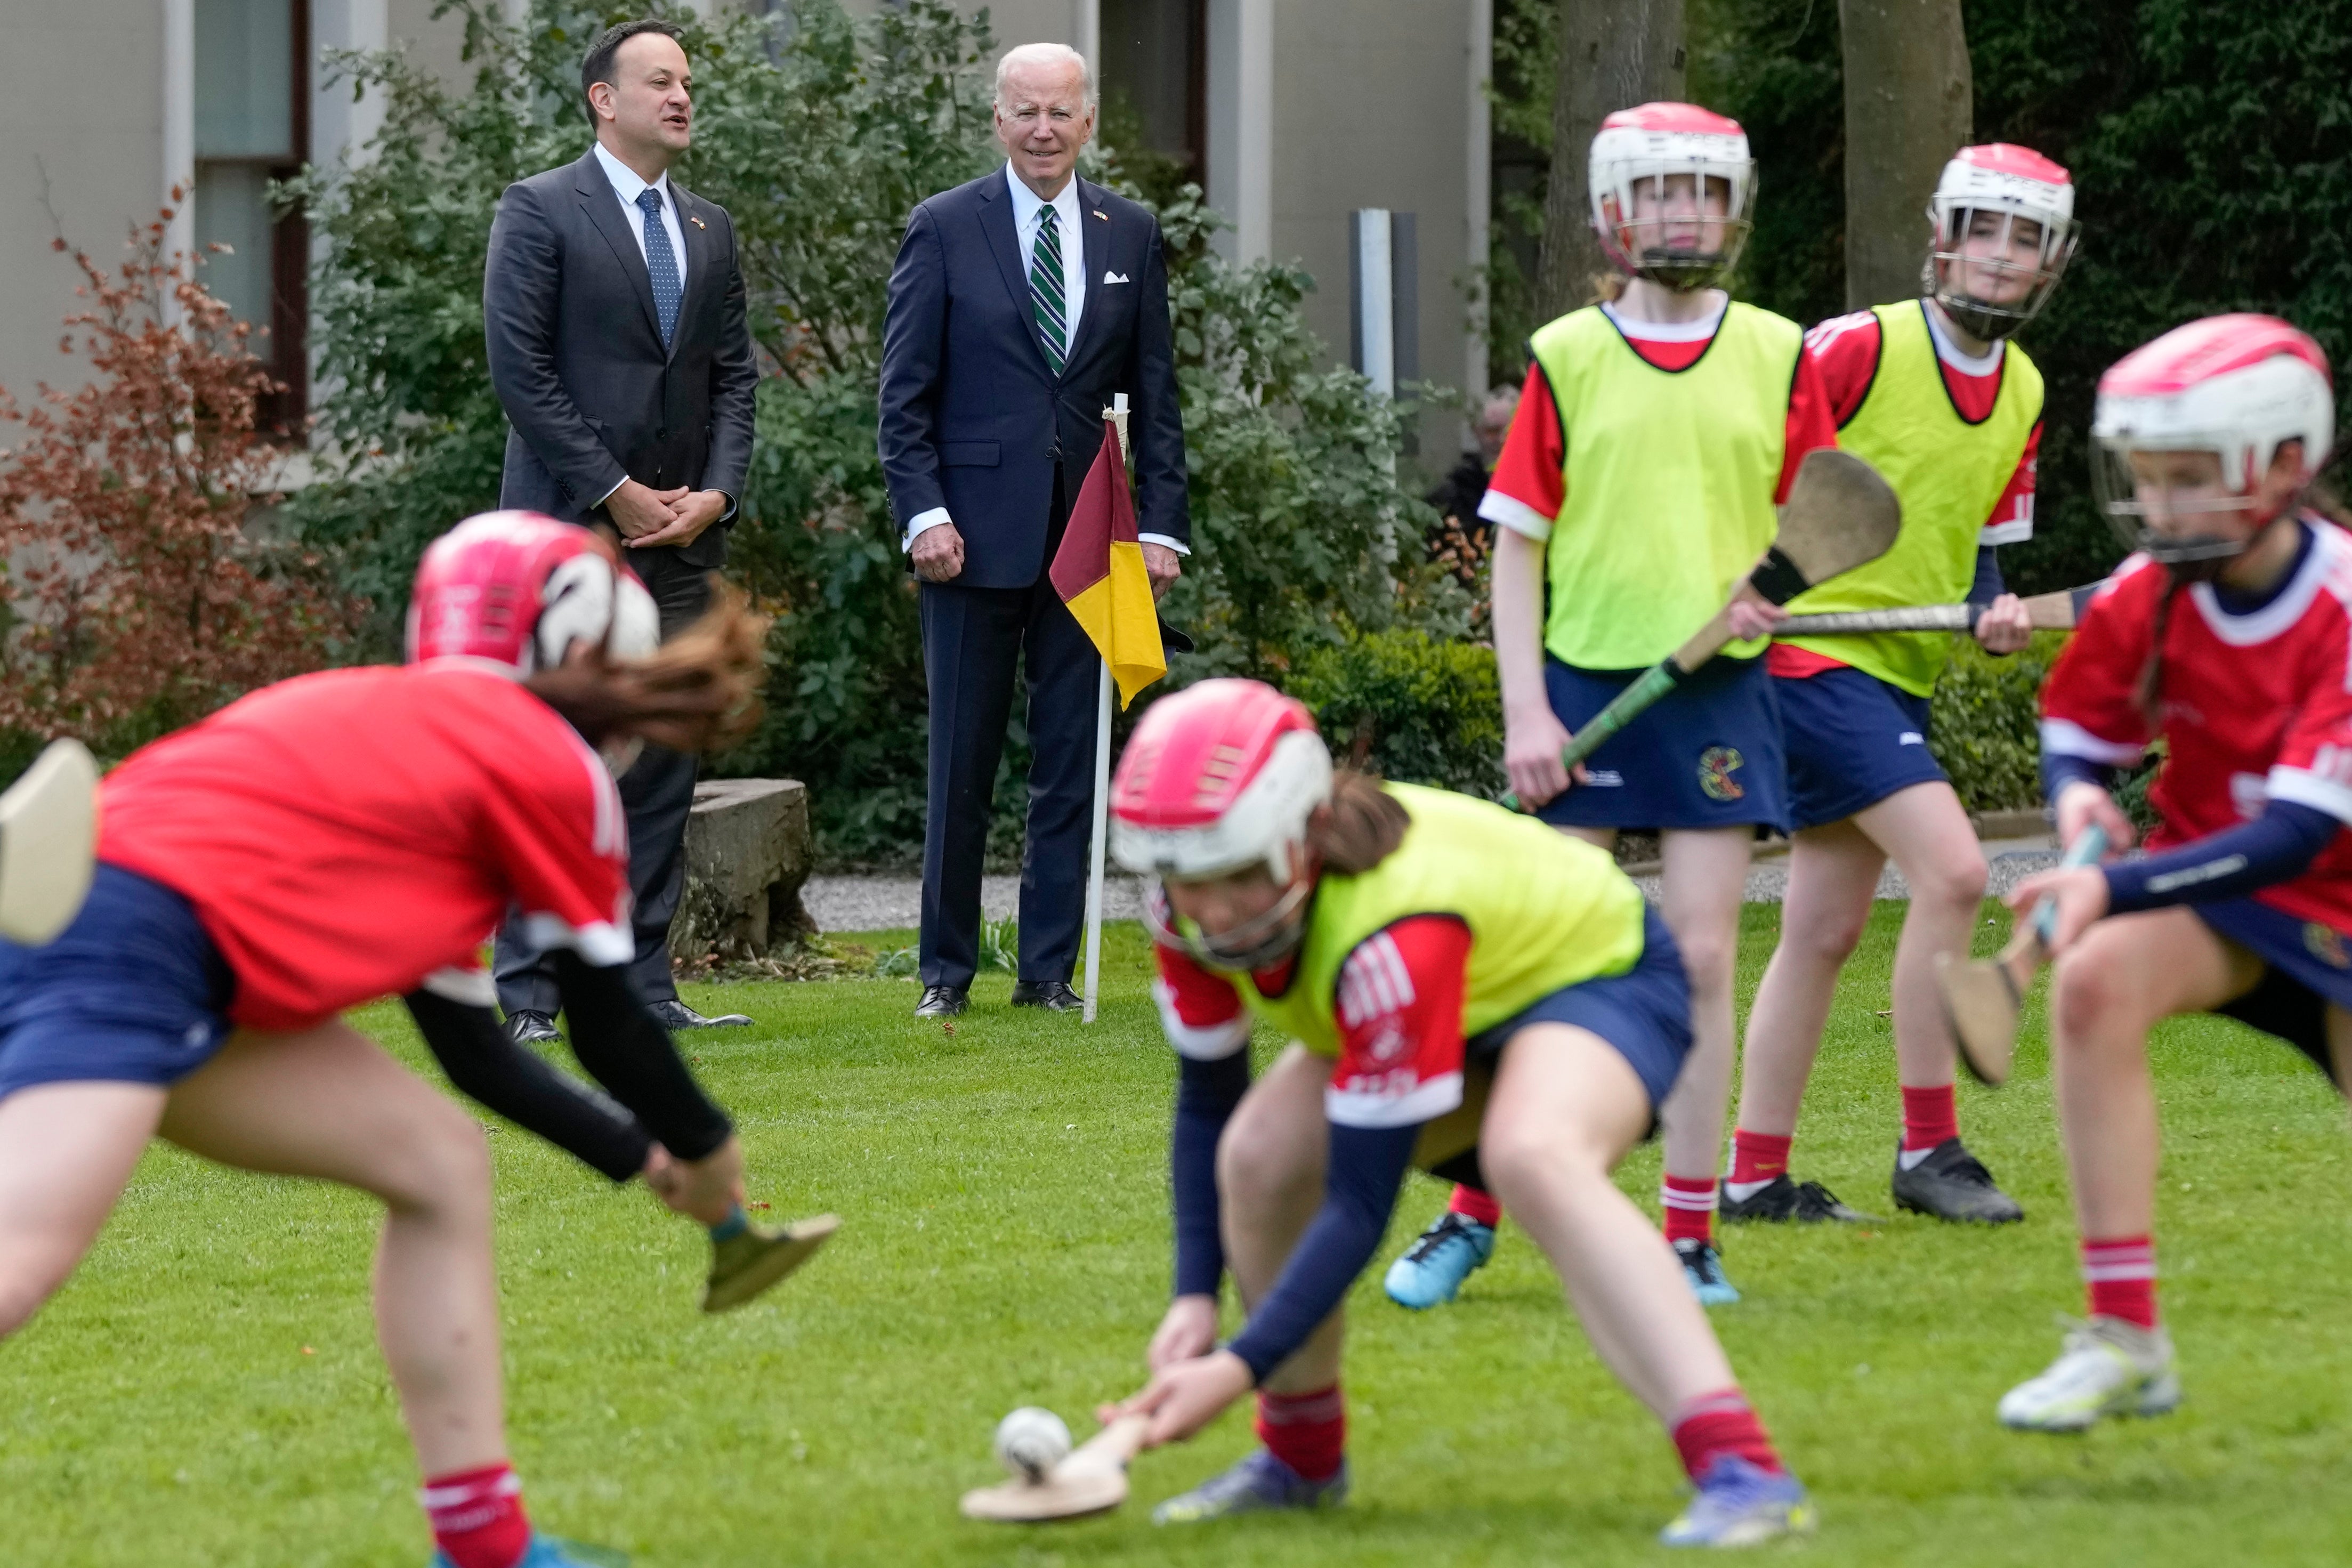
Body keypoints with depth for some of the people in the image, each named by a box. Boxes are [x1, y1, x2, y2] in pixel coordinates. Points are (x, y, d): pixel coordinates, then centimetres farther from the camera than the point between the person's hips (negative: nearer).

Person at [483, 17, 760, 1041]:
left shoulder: (710, 230, 16)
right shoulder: (540, 211, -3)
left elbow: (734, 375, 15)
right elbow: (520, 369, -9)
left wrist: (716, 493, -2)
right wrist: (615, 492, -12)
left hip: (680, 536, 6)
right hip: (568, 531, -6)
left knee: (665, 765, 4)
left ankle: (643, 983, 7)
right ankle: (529, 993, -5)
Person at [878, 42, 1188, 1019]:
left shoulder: (1131, 236, 9)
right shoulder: (943, 230, 1)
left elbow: (1155, 396, 11)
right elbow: (905, 394, 0)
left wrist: (1161, 524, 2)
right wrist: (924, 513, -10)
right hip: (976, 534, -3)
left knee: (1073, 763, 4)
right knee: (961, 764, 1)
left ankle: (1050, 969, 10)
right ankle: (947, 968, 10)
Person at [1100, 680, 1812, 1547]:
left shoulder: (1393, 935, -41)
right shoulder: (1195, 907, -21)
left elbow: (1361, 1205, -38)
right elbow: (1206, 1103, -4)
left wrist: (1242, 1367, -44)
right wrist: (1196, 1296, -15)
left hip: (1601, 976, -7)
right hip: (1473, 995, 8)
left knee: (1531, 1156, -39)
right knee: (1260, 1157, -15)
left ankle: (1739, 1468, -47)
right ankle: (1302, 1455, 10)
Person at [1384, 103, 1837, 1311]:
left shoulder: (1779, 357, 6)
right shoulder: (1567, 358, 2)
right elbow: (1517, 543, 2)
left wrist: (1776, 594, -11)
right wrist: (1525, 711, -6)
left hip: (1716, 690, 1)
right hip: (1583, 680, -1)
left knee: (1701, 955, -2)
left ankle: (1688, 1236, 5)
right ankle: (1472, 1217, 10)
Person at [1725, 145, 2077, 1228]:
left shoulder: (2021, 393, 10)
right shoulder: (1861, 348, -13)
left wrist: (1995, 614, -5)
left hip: (1900, 671, 8)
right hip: (1811, 647, -8)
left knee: (1825, 930, 9)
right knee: (1952, 867, -19)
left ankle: (1756, 1175, 15)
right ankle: (1927, 1149, -13)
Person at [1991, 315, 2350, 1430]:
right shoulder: (2147, 596, -10)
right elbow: (2076, 732, 7)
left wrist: (2118, 888, -42)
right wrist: (2079, 797, -19)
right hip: (2211, 888, 3)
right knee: (2096, 980, -31)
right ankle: (2123, 1341, -28)